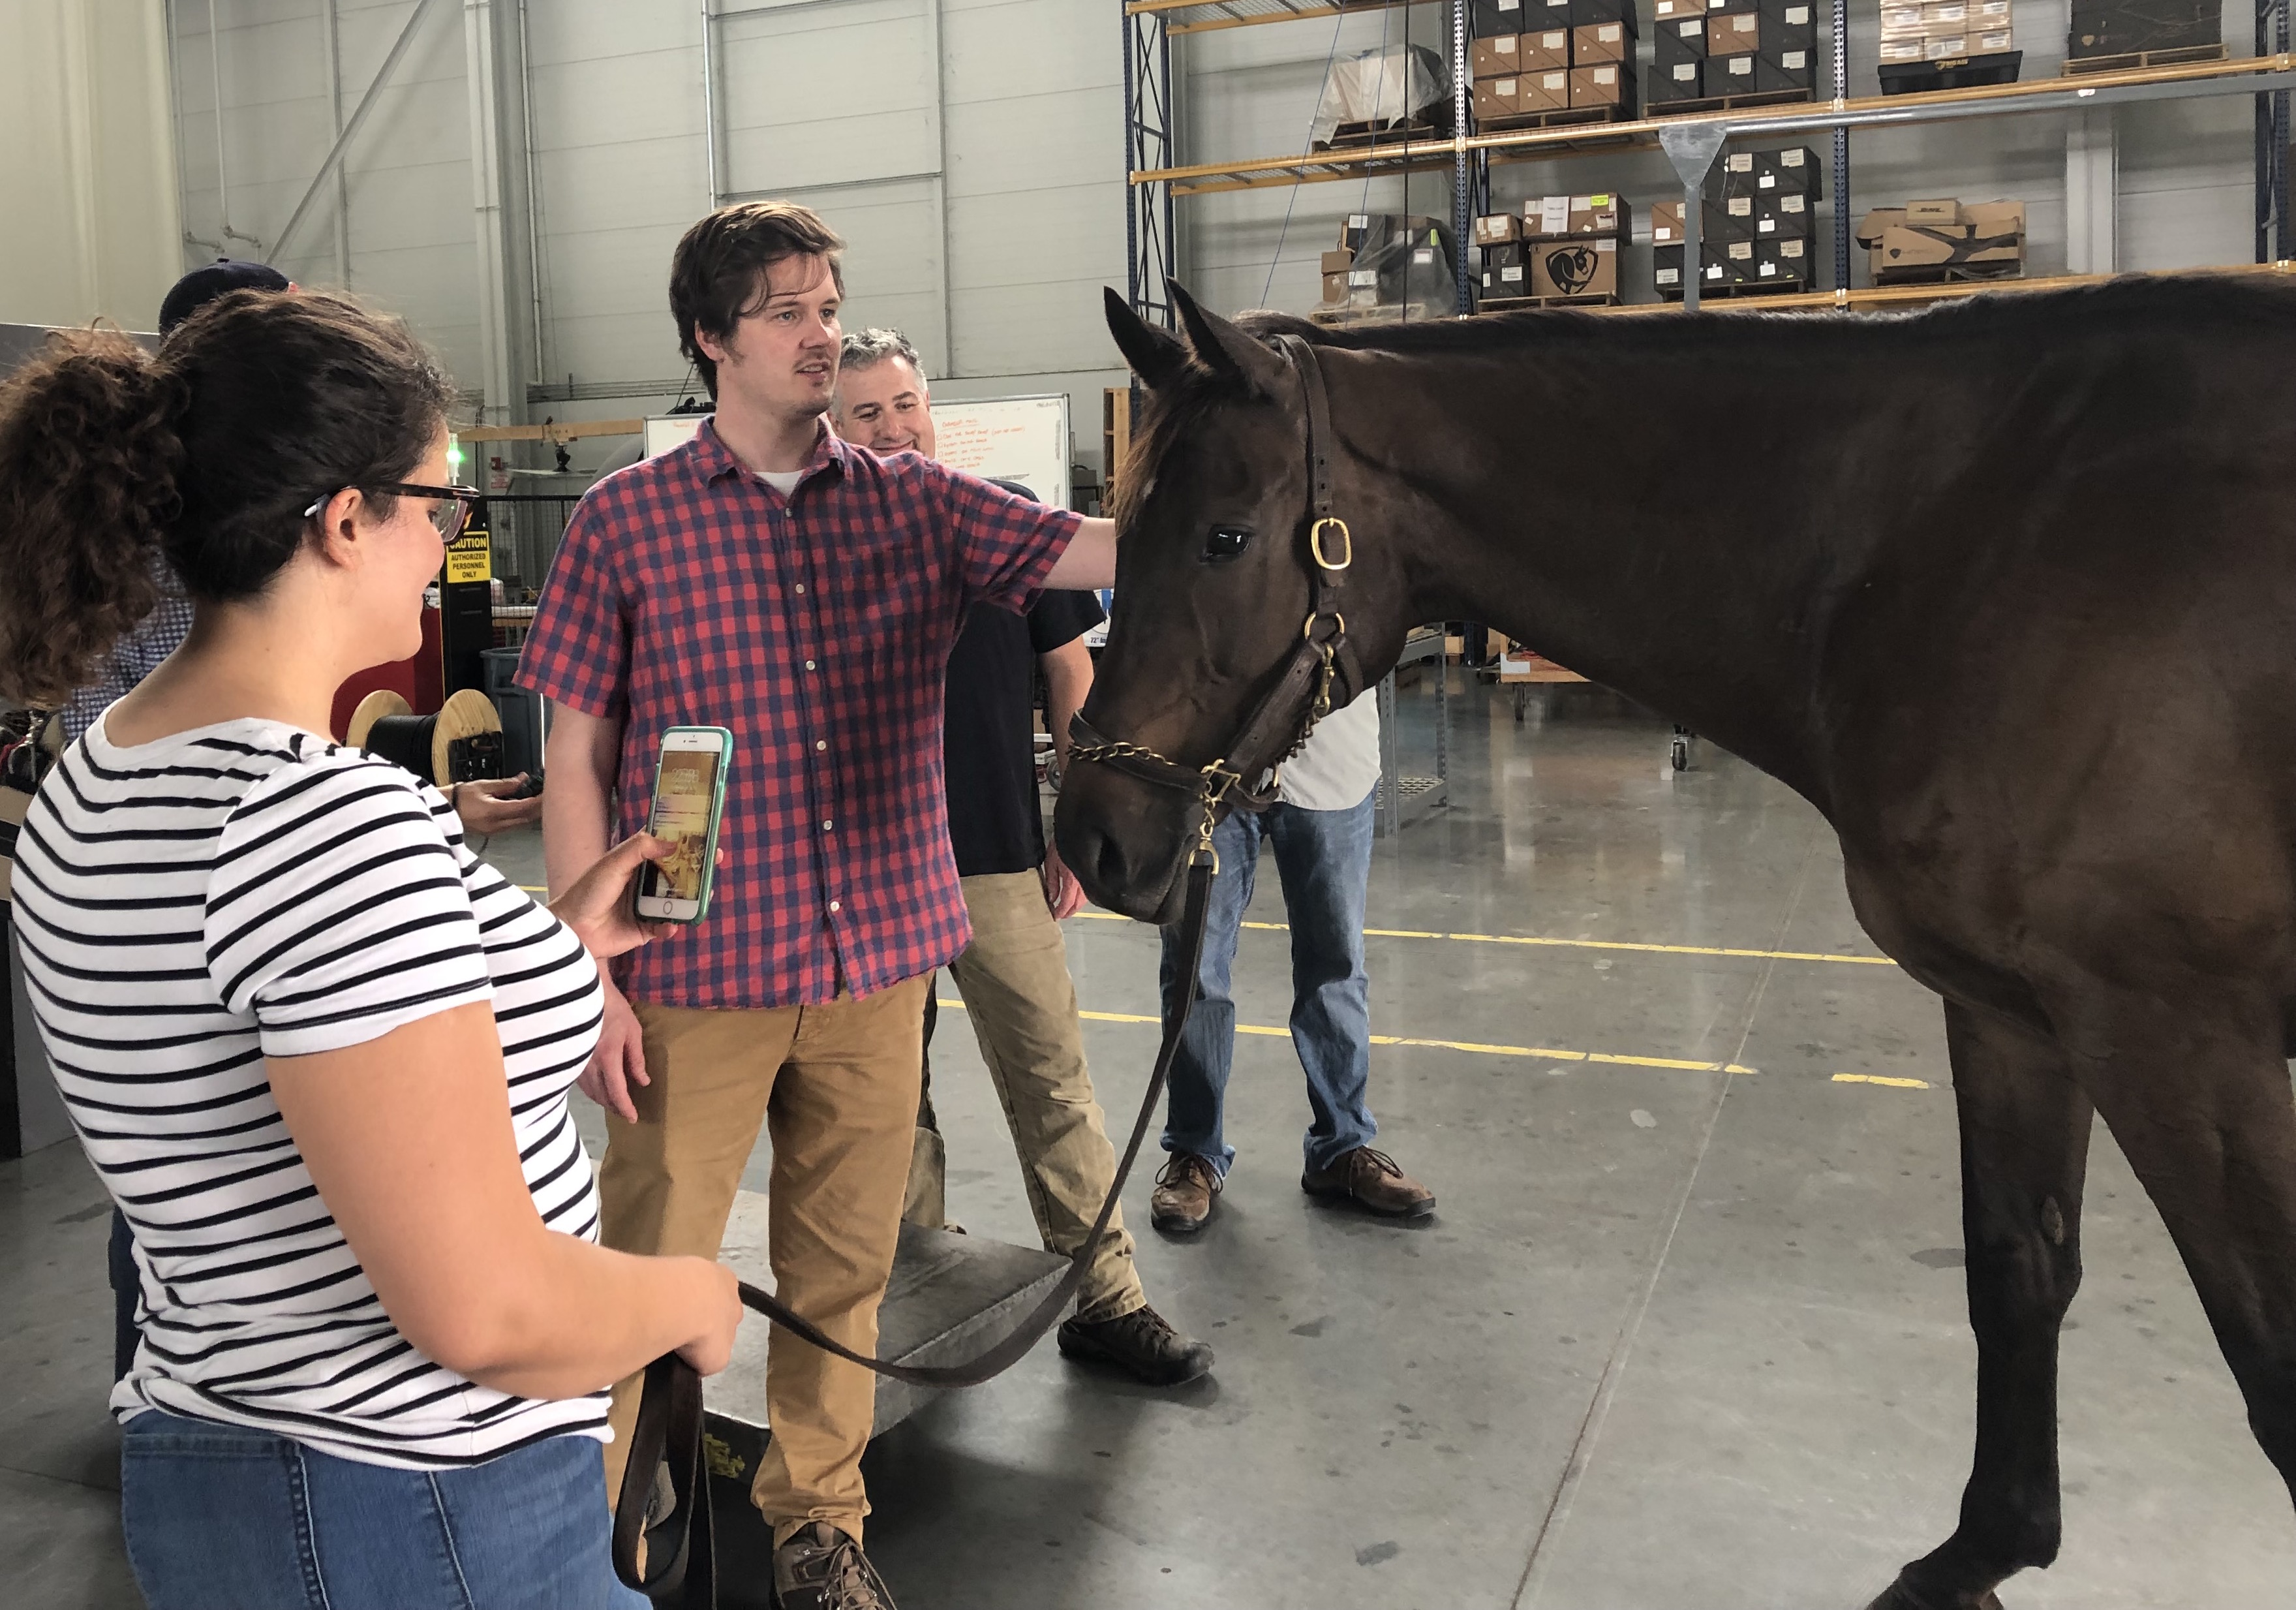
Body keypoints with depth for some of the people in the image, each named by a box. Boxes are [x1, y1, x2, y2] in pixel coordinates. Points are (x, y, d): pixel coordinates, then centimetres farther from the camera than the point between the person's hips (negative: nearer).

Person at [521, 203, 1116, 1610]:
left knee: (844, 1267, 16)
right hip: (700, 971, -3)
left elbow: (1111, 550, -6)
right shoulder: (626, 518, -3)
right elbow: (576, 763, -3)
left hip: (879, 957, 3)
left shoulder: (916, 503, 4)